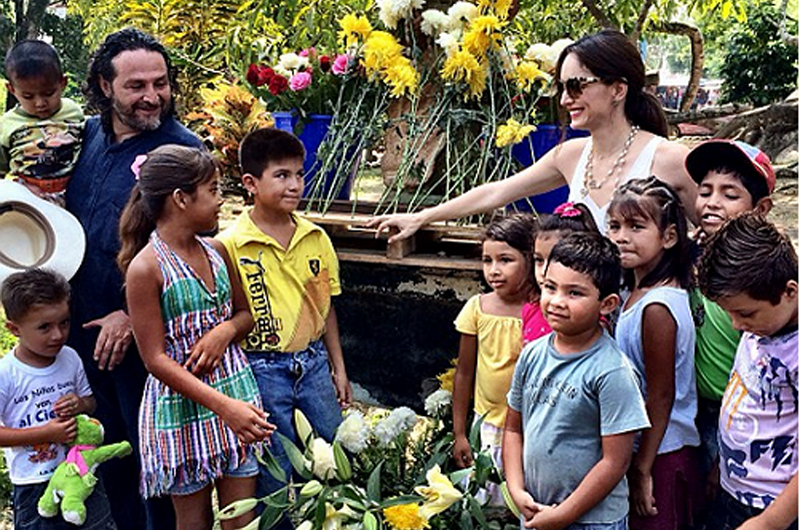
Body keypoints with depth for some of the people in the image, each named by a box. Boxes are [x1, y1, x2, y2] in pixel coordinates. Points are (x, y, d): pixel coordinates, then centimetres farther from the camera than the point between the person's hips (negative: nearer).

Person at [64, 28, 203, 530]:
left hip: (142, 333, -6)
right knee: (110, 450, 20)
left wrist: (132, 313, -18)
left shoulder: (182, 149, -12)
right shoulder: (89, 134, 6)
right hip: (84, 324, 6)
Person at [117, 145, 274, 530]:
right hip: (183, 407, -5)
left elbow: (246, 313, 16)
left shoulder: (216, 252, 4)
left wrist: (226, 329, -9)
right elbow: (156, 359, -16)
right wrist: (223, 405, -23)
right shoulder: (146, 268, -15)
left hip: (237, 394, 5)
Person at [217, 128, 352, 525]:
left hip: (313, 361, 5)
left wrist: (338, 368, 12)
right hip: (263, 369, -4)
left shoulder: (316, 238, 3)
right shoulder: (231, 245, -12)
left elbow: (326, 307, 11)